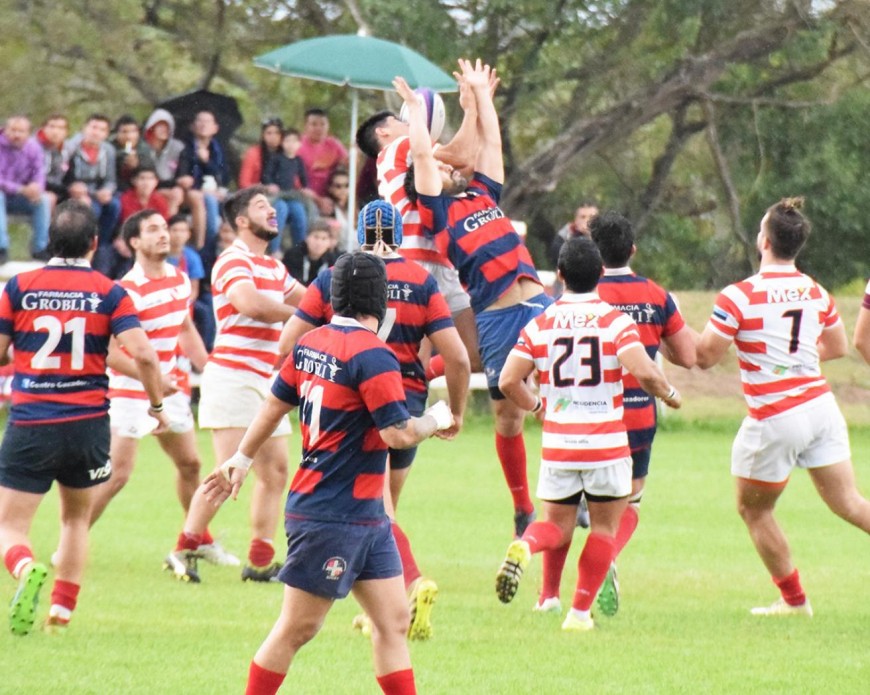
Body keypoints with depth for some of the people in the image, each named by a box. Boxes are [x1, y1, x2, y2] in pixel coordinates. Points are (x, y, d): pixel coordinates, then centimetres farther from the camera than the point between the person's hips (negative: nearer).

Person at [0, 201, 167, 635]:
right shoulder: (108, 293, 0)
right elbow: (142, 354, -10)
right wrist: (157, 406, 4)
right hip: (88, 424, 1)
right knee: (76, 519, 23)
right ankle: (61, 611, 16)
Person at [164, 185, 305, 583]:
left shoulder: (272, 267, 20)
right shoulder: (234, 260, -10)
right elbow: (251, 303, -27)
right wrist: (299, 314, -14)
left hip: (266, 381, 9)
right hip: (233, 377, -9)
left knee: (275, 472, 6)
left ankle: (260, 562, 9)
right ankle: (183, 550, -7)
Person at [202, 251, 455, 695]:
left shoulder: (312, 344, 7)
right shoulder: (372, 355, -19)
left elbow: (275, 404, 19)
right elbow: (398, 434, -21)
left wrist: (243, 458, 30)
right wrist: (436, 420, -2)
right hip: (332, 519, -9)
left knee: (393, 620, 7)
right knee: (297, 628, -1)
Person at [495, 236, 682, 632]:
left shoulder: (540, 325, 2)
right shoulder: (615, 320, -6)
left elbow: (508, 381, -4)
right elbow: (644, 373, -19)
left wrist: (534, 404, 16)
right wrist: (669, 394, 2)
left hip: (557, 446, 2)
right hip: (606, 445, -2)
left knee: (557, 526, 14)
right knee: (604, 527, 13)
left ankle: (524, 547, -20)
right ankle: (580, 612, 10)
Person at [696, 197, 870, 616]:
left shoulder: (739, 297, -14)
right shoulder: (816, 293, 5)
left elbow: (704, 357, -13)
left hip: (775, 420, -5)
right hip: (820, 405, 5)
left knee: (753, 509, 14)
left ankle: (793, 599, 17)